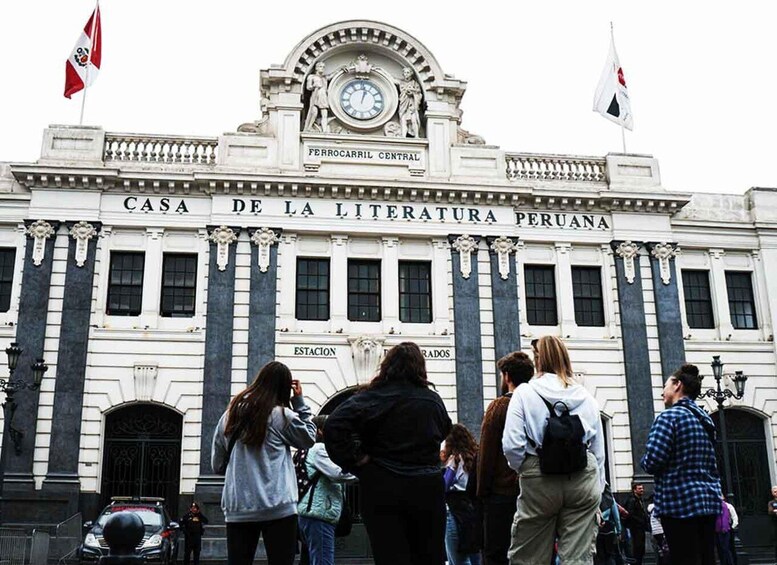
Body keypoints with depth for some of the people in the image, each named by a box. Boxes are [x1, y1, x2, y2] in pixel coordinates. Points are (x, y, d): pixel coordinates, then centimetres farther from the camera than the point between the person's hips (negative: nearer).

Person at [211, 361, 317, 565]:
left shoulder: (229, 416, 9)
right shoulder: (282, 415, -5)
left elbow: (217, 465, 15)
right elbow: (309, 439, 13)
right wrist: (299, 401, 13)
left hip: (237, 509, 4)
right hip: (277, 508, -4)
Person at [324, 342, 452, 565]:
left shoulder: (373, 397, -5)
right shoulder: (434, 400, 6)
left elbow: (334, 425, -16)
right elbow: (445, 431, 22)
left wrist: (356, 459, -9)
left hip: (383, 490, -3)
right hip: (427, 489, 3)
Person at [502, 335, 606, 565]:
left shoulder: (524, 393, 1)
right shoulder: (585, 395, 10)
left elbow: (512, 445, -9)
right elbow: (599, 449, 11)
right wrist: (597, 491, 19)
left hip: (539, 479, -2)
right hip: (583, 478, 2)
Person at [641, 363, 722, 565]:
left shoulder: (669, 416, -9)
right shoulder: (705, 419, 16)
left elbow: (652, 462, -15)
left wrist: (645, 461, 5)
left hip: (680, 502, -8)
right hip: (709, 500, 8)